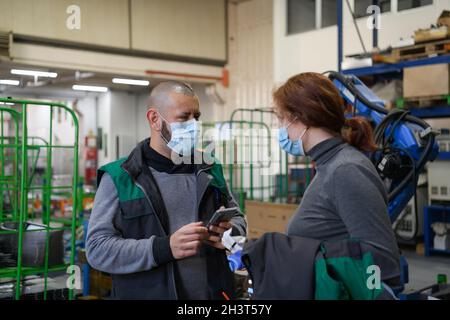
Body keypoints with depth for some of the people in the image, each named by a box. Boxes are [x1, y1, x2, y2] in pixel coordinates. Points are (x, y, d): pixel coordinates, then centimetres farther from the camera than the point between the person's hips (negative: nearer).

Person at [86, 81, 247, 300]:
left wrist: (231, 233, -8)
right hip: (147, 293, -4)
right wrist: (165, 248, -25)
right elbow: (97, 248, -14)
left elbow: (237, 217, 16)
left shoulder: (210, 170, 7)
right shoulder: (120, 177, -8)